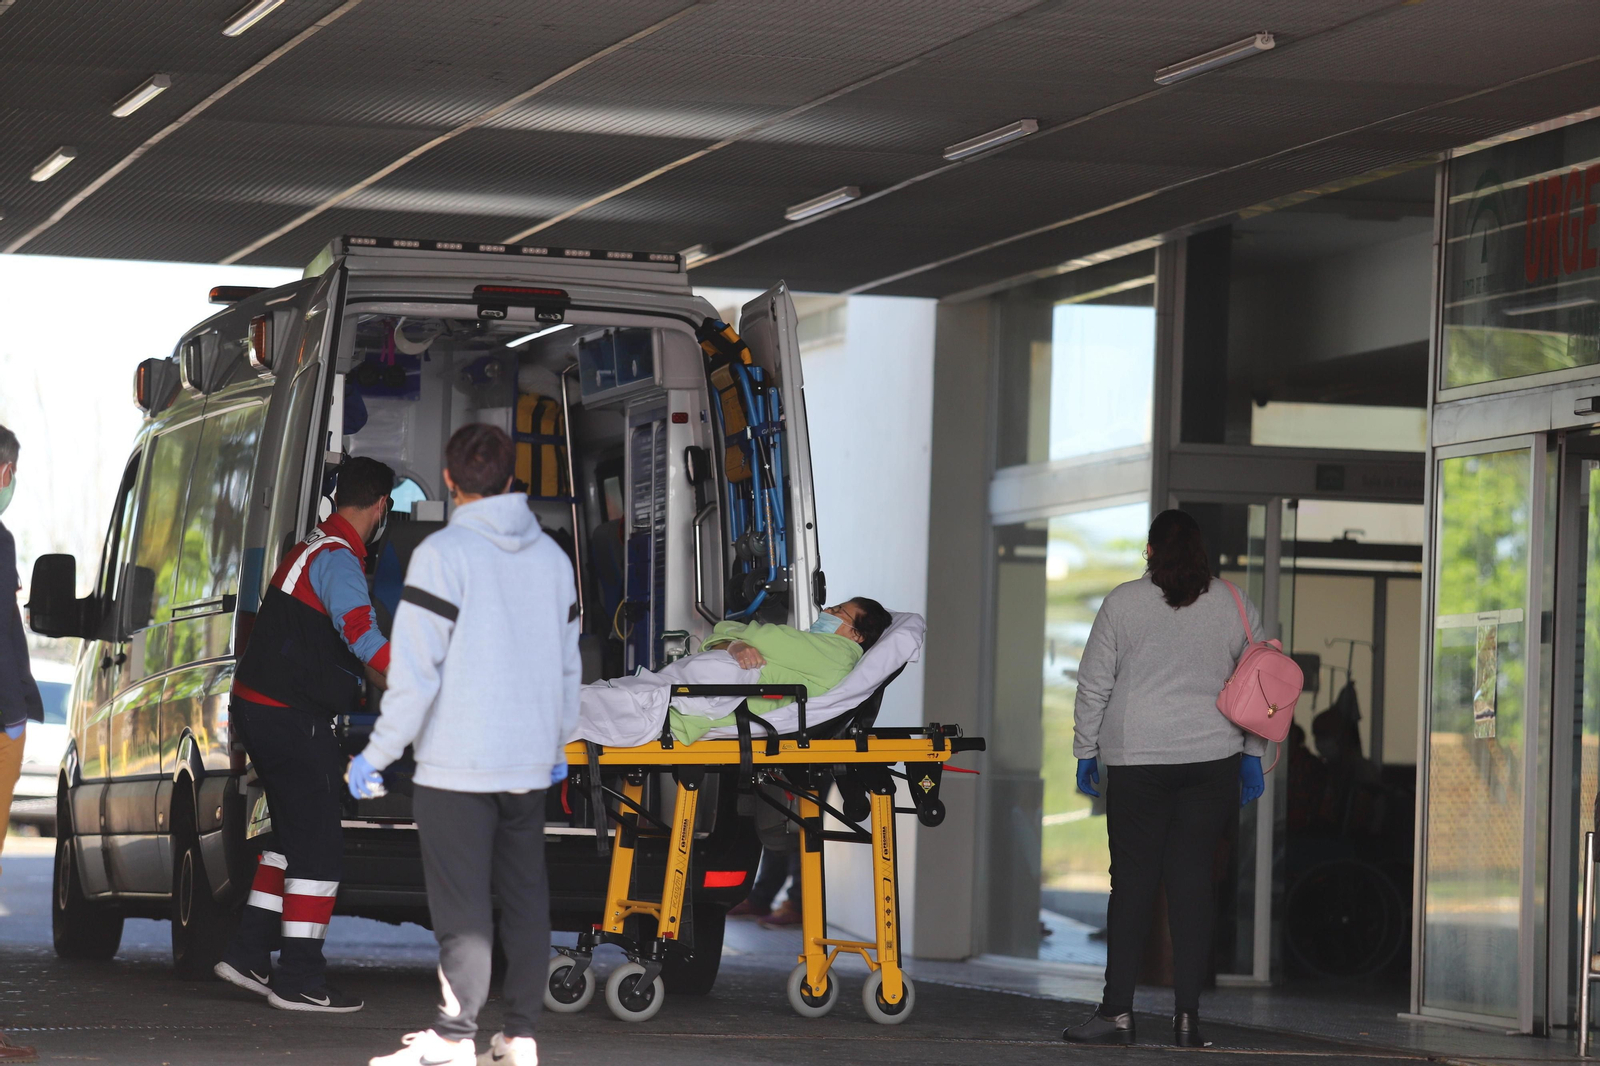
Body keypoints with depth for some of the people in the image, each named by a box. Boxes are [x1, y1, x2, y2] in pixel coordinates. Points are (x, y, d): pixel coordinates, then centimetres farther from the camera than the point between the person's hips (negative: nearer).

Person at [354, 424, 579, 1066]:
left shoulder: (443, 554, -11)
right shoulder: (552, 556, 9)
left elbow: (415, 672, -14)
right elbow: (568, 665, 16)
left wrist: (377, 754, -8)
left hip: (457, 766, -6)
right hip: (529, 763, 6)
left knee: (462, 912, -5)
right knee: (525, 899, 9)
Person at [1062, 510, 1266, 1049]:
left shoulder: (1123, 602, 0)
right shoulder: (1233, 607, 6)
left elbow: (1094, 685, 2)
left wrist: (1086, 751, 11)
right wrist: (1252, 755, 19)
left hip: (1137, 761, -2)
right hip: (1212, 760, 2)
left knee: (1132, 881, 1)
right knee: (1193, 880, 2)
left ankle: (1117, 1010, -2)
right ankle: (1187, 1014, -2)